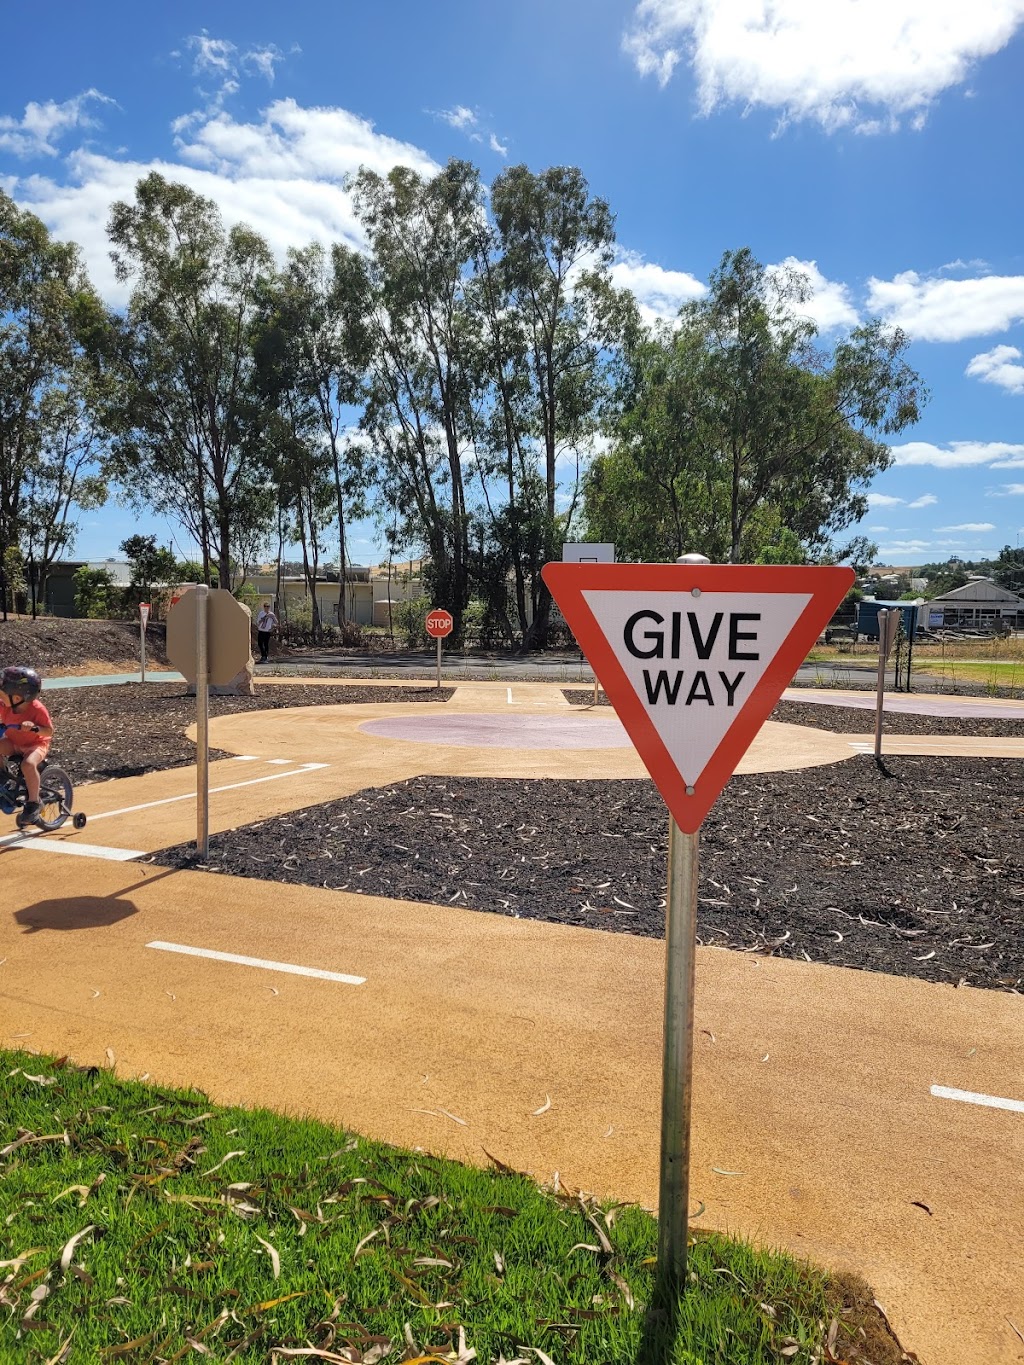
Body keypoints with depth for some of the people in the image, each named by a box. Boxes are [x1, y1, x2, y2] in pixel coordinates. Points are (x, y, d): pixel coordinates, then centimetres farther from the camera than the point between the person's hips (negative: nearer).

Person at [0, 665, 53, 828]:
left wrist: (34, 727, -39)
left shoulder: (37, 709, -23)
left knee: (28, 764, -35)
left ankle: (33, 803, -19)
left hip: (35, 744, -6)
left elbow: (49, 731, -19)